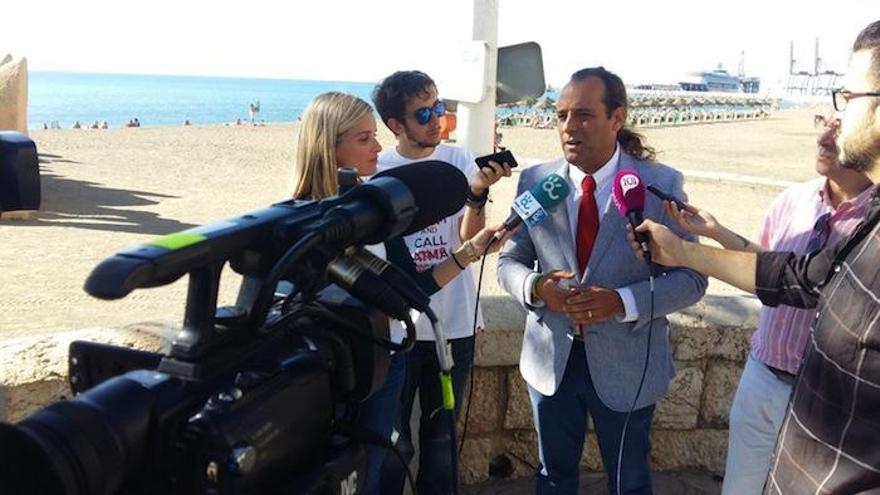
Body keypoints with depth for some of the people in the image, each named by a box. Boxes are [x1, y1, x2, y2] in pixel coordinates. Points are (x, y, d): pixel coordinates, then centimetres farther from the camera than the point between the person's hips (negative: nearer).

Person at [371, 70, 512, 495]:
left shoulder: (458, 160, -3)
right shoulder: (377, 172, -6)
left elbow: (469, 241, -10)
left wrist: (478, 193, -26)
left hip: (454, 324, 1)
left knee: (440, 433, 18)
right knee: (392, 437, 10)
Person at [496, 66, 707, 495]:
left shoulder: (662, 184, -11)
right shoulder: (534, 181, -4)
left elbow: (691, 276, -9)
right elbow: (509, 261, 3)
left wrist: (623, 302, -26)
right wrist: (536, 287, -20)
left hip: (626, 363, -2)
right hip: (550, 359, 2)